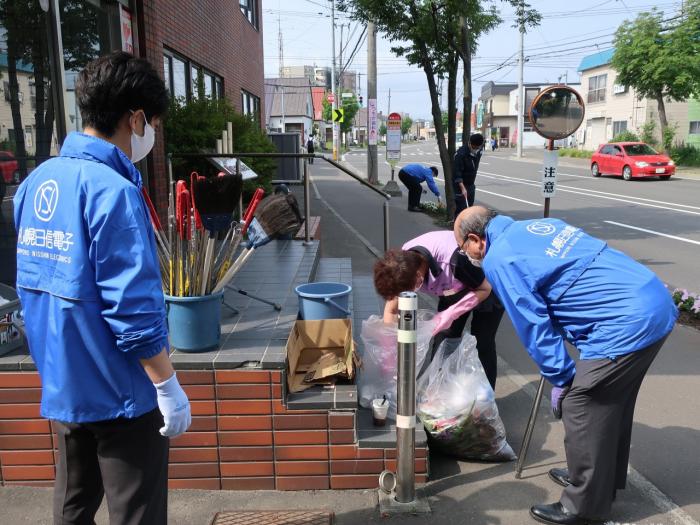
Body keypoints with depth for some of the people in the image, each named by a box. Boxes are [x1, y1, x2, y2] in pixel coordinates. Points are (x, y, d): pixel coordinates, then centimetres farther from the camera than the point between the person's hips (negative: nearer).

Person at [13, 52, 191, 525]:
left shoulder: (36, 182, 4)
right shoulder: (113, 191, -22)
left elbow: (33, 283, 12)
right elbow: (133, 308, -24)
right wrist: (168, 385, -15)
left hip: (61, 386, 8)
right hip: (119, 392, -8)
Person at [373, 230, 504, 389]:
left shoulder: (453, 260, -42)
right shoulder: (402, 264, -23)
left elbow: (484, 289, -23)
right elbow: (391, 311, -10)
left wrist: (450, 314, -33)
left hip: (485, 287, -5)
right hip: (454, 287, 5)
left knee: (482, 346, -5)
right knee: (442, 341, -1)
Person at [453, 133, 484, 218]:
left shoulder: (479, 152, -2)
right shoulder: (461, 153, -23)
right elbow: (457, 173, -27)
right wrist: (462, 188, -35)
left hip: (471, 184, 7)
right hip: (460, 184, -7)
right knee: (461, 208, -11)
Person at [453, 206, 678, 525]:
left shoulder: (498, 260, -9)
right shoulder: (535, 226, 17)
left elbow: (533, 324, -9)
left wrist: (560, 380, 1)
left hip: (626, 324, -9)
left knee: (579, 407, 3)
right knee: (612, 403, 23)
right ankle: (605, 480, 41)